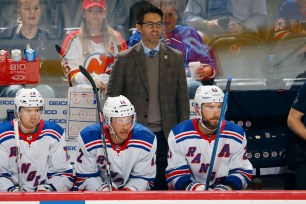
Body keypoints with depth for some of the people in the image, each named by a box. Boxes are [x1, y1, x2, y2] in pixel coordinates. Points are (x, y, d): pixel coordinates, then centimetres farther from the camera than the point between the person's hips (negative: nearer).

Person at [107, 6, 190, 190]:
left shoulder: (175, 58, 7)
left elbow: (182, 98, 8)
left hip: (165, 135, 1)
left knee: (162, 185, 2)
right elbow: (112, 98, 3)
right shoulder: (124, 59, 1)